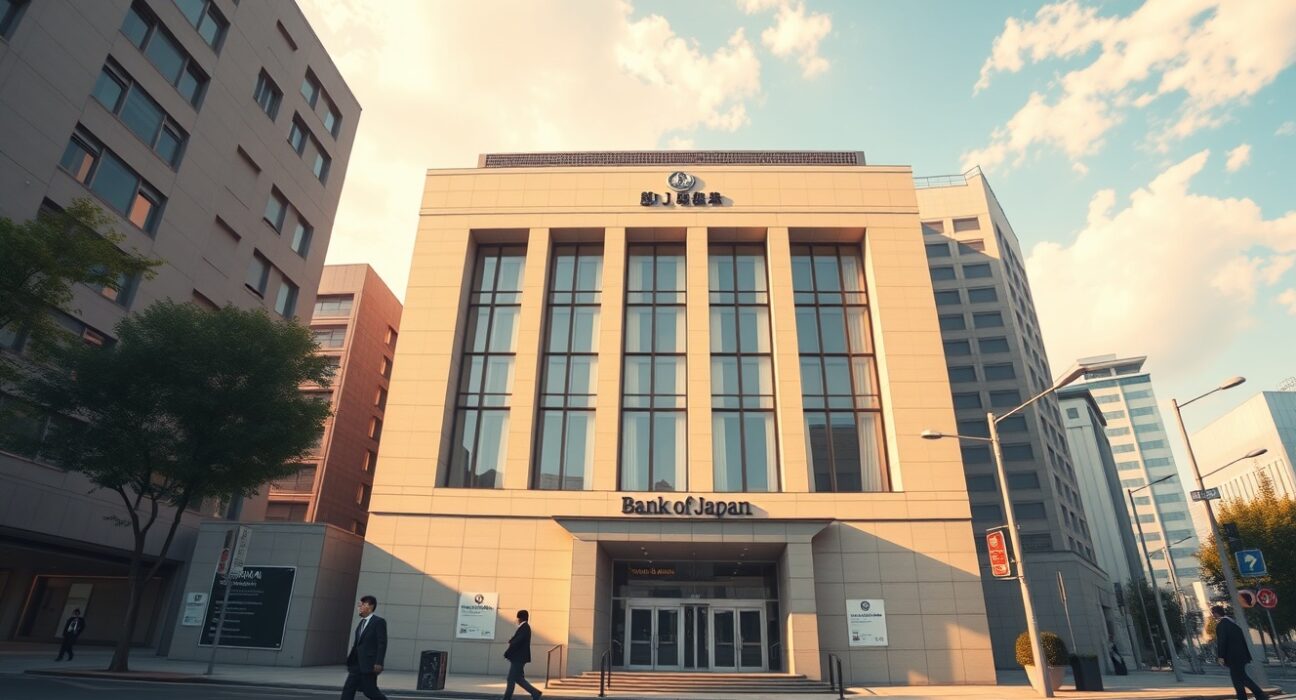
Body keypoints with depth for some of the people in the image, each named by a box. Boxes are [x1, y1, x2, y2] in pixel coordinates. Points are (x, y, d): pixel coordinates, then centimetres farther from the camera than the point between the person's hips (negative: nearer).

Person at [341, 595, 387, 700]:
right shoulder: (362, 622, 15)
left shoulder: (379, 622, -9)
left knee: (370, 691, -3)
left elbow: (382, 643, -15)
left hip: (369, 664, -8)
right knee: (348, 688, 1)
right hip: (357, 664, 8)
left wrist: (379, 663, -21)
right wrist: (350, 660, 14)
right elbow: (357, 643, 17)